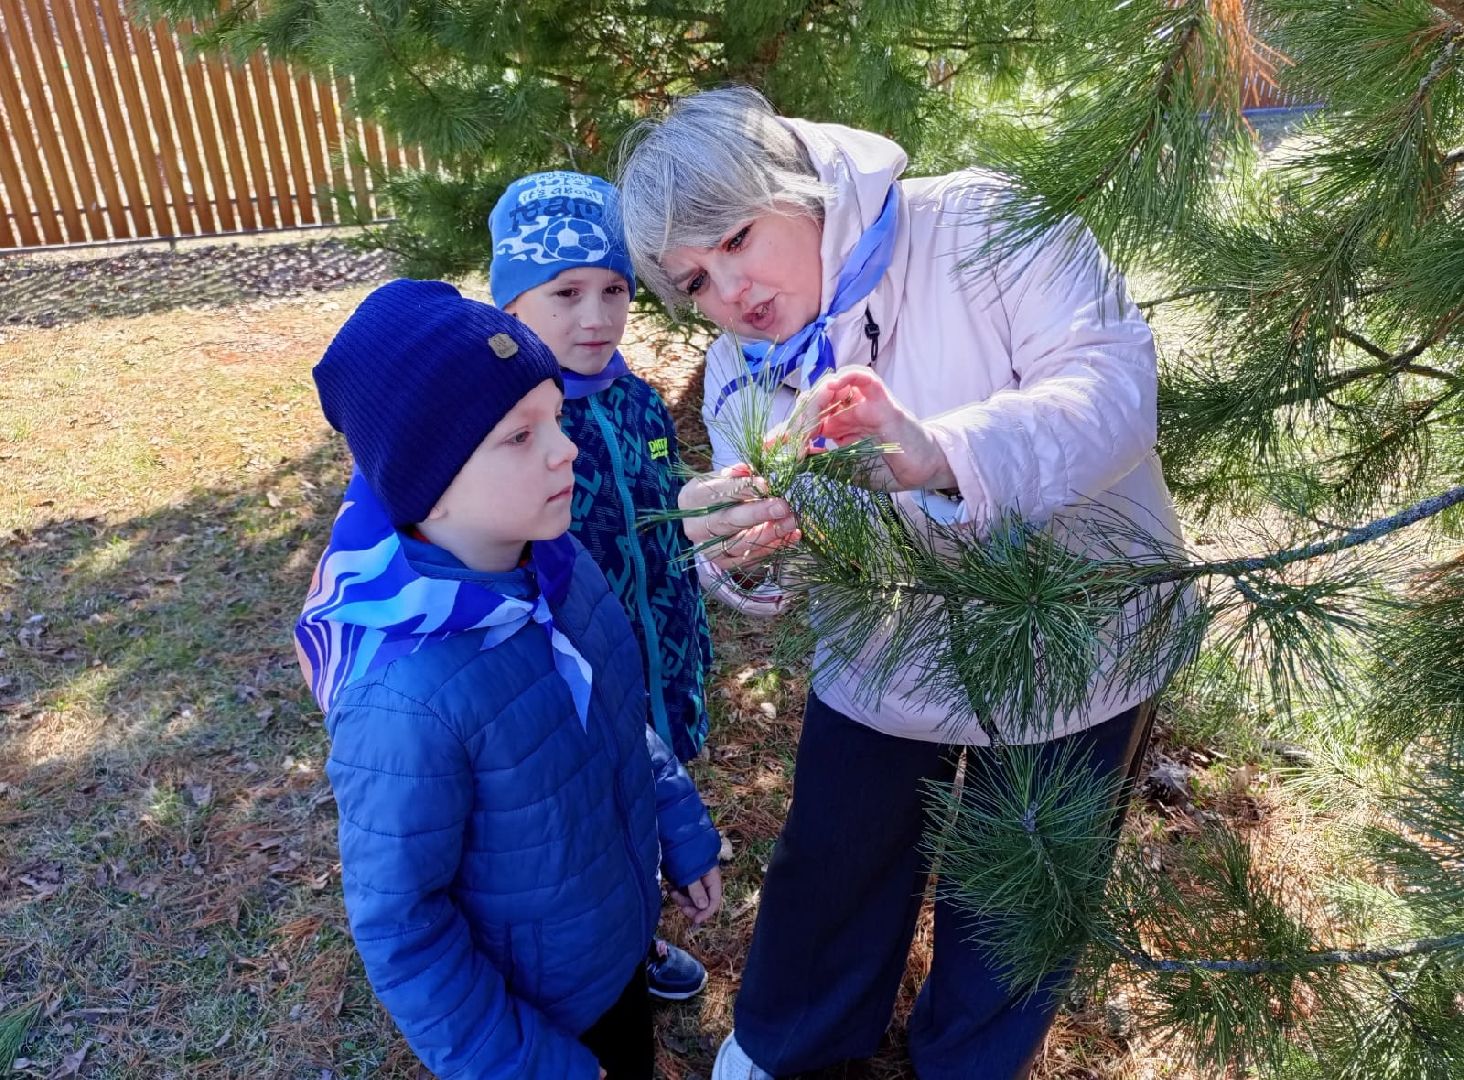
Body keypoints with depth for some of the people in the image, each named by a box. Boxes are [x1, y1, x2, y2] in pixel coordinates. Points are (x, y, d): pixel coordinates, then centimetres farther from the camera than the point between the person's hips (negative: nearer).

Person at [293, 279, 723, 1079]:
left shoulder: (557, 562, -15)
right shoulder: (406, 696, -36)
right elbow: (395, 924, -23)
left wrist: (682, 832, 9)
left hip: (623, 937, 6)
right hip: (532, 1007, -6)